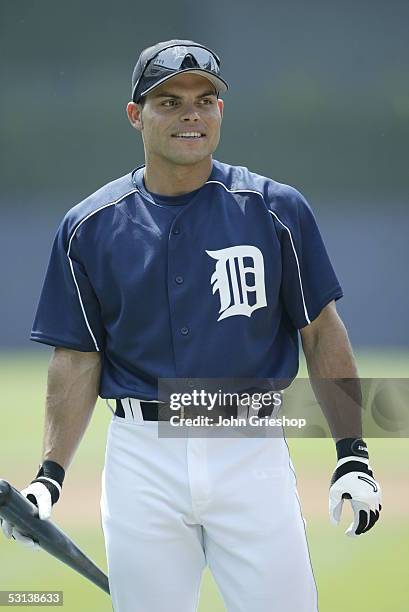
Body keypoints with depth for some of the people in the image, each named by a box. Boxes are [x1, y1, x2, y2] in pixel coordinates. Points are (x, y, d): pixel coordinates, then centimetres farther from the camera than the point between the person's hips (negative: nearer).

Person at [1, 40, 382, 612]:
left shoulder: (276, 209, 1)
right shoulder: (89, 227, 3)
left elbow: (322, 331, 4)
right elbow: (78, 359, 5)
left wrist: (352, 454, -2)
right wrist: (50, 473, -5)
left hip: (251, 453, -1)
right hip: (141, 455, 1)